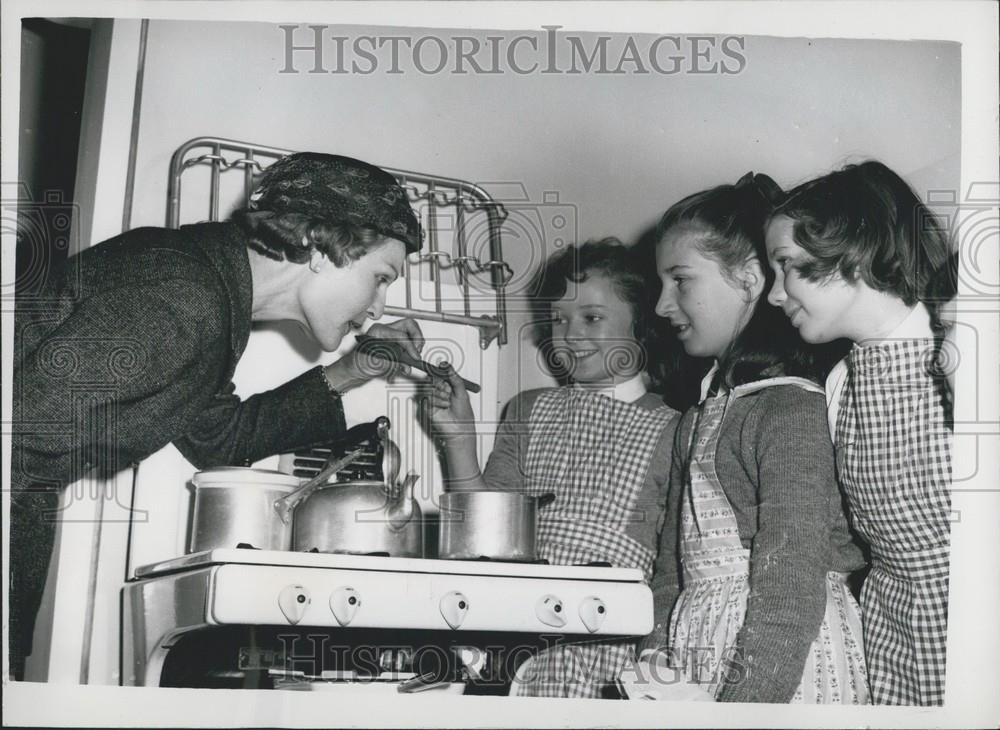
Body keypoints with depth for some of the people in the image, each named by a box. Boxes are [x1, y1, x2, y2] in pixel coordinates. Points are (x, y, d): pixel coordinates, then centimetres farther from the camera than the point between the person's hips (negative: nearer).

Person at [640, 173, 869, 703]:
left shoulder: (794, 410, -11)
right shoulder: (697, 419, 16)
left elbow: (791, 592, -17)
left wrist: (738, 703, -20)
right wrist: (656, 655, 0)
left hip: (782, 676, -7)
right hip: (695, 674, 7)